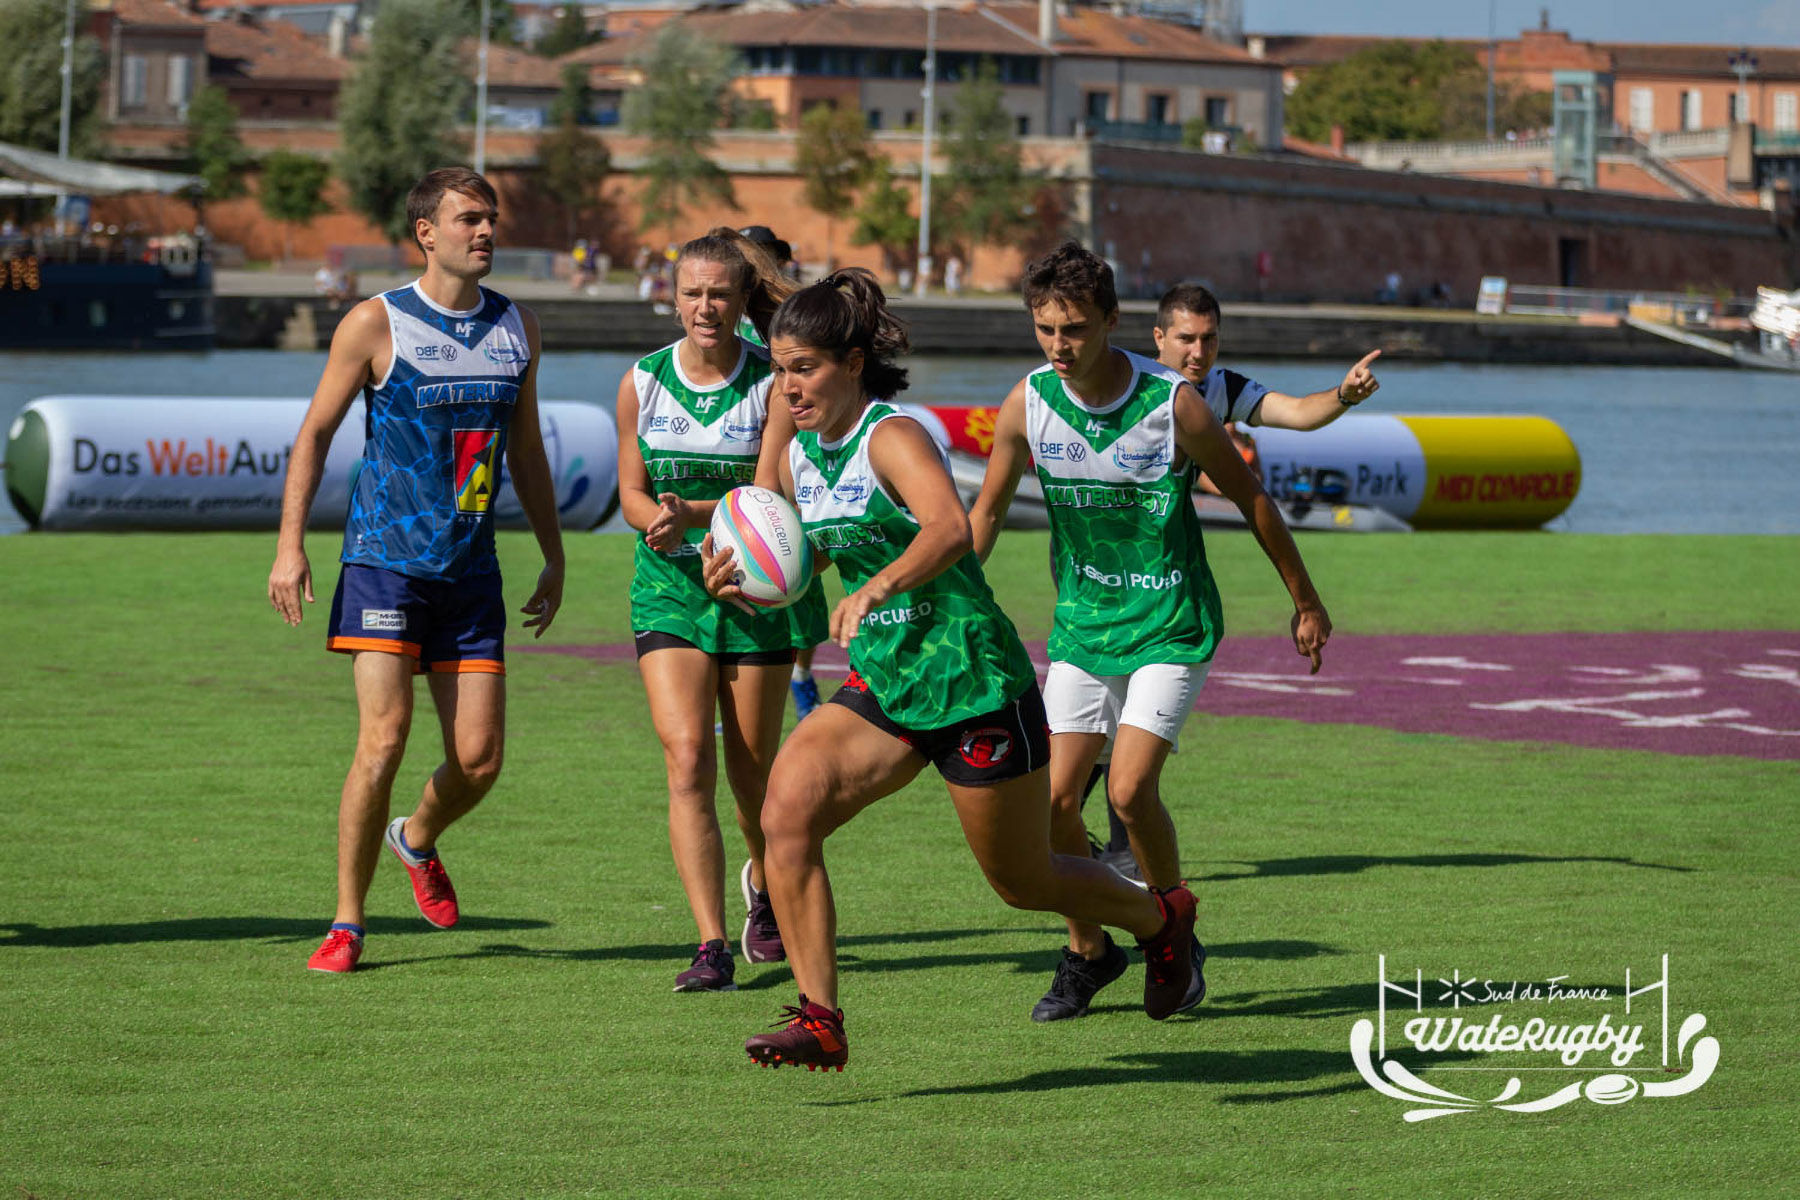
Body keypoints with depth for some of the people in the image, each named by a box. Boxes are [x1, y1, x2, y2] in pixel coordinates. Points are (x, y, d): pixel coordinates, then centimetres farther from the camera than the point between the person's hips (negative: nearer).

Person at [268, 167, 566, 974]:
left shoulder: (516, 329, 10)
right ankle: (347, 923, -2)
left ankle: (418, 840, 34)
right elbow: (315, 431, 1)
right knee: (383, 739, -15)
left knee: (480, 759, 0)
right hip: (385, 557, -4)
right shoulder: (376, 324, -4)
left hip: (472, 570, 4)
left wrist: (553, 557, 19)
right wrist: (291, 544, -6)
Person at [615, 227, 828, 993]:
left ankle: (763, 887, 42)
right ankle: (712, 946, -16)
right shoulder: (642, 382, 0)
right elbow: (632, 493, 5)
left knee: (751, 769, 9)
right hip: (668, 587, 1)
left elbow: (768, 497, -15)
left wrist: (691, 513, -31)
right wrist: (662, 525, -18)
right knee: (687, 758, -15)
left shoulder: (773, 383, -8)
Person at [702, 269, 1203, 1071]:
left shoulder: (893, 436, -19)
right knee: (787, 809, -18)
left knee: (1025, 882, 9)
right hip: (881, 686, 7)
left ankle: (1161, 919, 40)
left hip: (975, 687, -7)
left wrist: (876, 589, -55)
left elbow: (949, 528, -38)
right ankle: (819, 1021, -13)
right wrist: (740, 578, -1)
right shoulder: (800, 457, 4)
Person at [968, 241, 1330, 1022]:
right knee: (1056, 797, -2)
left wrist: (1305, 603, 5)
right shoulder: (1028, 403, -8)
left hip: (1171, 626, -4)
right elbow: (985, 510, 7)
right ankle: (1088, 951, 19)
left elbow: (1250, 497, -4)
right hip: (1080, 625, 4)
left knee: (1131, 790, -16)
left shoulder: (1173, 405, -18)